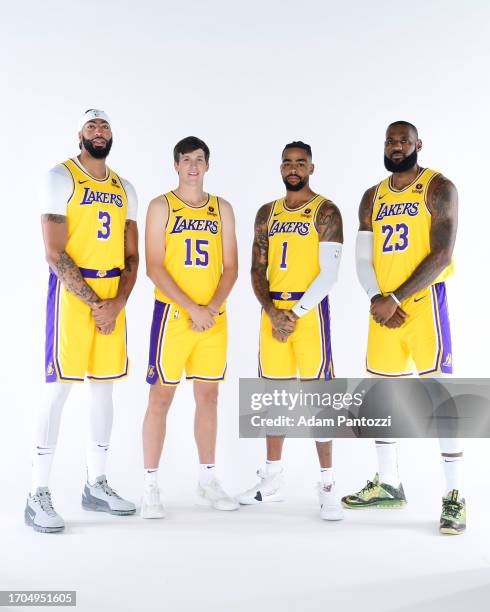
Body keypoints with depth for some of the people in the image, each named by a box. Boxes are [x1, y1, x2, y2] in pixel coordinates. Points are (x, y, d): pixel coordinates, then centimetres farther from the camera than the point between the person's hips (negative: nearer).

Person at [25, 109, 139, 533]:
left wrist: (117, 303, -5)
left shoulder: (124, 189, 15)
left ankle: (96, 484, 20)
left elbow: (131, 257, 11)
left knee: (104, 387, 9)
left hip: (113, 296, 6)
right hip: (72, 293, -6)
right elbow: (54, 253, -12)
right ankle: (39, 494, 3)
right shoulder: (61, 178, -3)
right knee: (60, 387, -6)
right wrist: (94, 303, -14)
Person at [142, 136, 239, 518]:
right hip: (172, 314, -3)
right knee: (161, 396, -1)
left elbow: (231, 267, 7)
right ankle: (151, 486, 8)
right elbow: (154, 267, -7)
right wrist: (192, 309, -15)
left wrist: (213, 307, -9)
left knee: (209, 396, 9)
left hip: (214, 317, 4)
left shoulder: (222, 209, 11)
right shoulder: (161, 206, 1)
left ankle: (207, 481, 21)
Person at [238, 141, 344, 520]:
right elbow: (257, 269, 9)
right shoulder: (267, 213, 13)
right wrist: (272, 312, -5)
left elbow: (329, 273, -10)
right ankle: (273, 480, 21)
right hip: (273, 311, 5)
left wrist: (295, 313, -14)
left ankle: (328, 485, 5)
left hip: (310, 310, -5)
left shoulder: (325, 212, -2)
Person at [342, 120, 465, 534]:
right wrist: (376, 300, -10)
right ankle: (388, 485, 24)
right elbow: (363, 259, 8)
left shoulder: (438, 188, -3)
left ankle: (455, 496, 4)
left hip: (424, 301, -6)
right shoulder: (372, 198, 14)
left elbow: (441, 255, -13)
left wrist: (395, 299, -17)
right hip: (384, 306, 6)